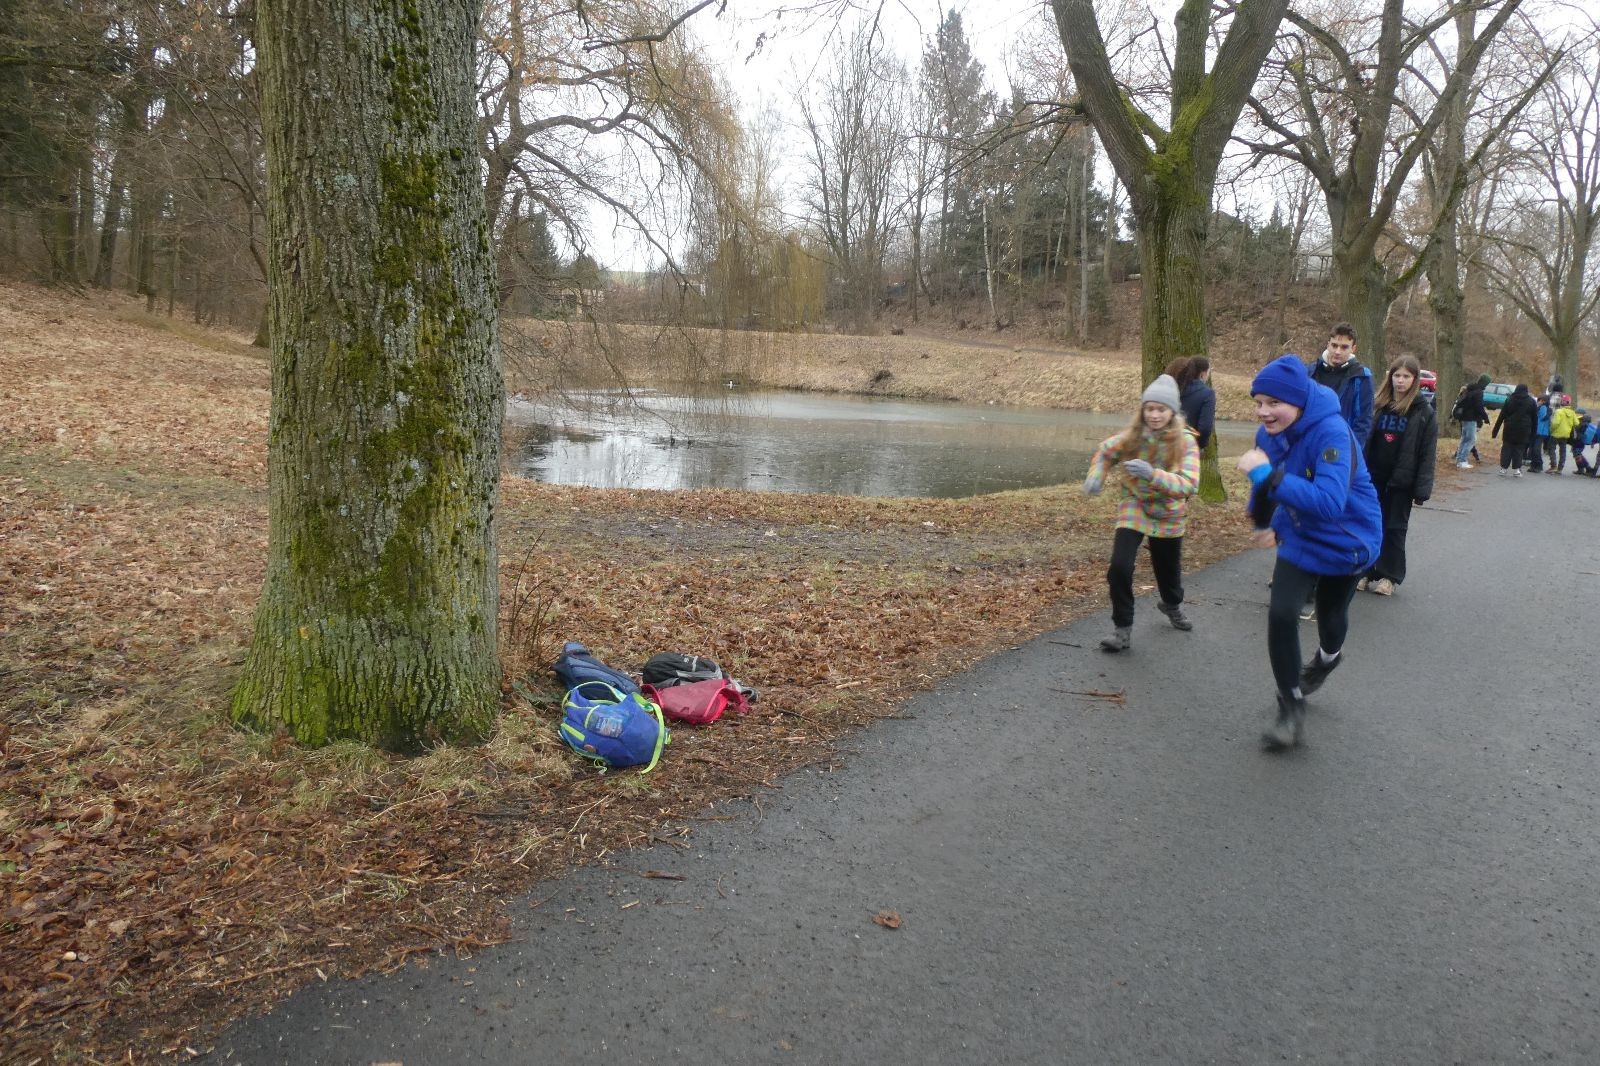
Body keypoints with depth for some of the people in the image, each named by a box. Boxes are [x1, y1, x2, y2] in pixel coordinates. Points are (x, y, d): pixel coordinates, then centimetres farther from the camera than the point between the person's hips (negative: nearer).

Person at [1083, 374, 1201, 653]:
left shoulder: (1185, 442, -21)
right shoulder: (1132, 437, -14)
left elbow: (1190, 484, -33)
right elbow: (1105, 451, 8)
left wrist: (1153, 474, -47)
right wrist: (1095, 476, -10)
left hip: (1168, 514, 0)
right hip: (1134, 508, 0)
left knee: (1168, 568, 19)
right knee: (1119, 567, -19)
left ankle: (1172, 605, 54)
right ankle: (1122, 627, -1)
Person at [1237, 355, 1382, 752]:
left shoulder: (1332, 433, -33)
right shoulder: (1269, 433, -13)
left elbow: (1330, 502, -46)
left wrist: (1267, 474, -48)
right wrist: (1271, 526, -1)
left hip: (1348, 541, -4)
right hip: (1300, 539, 4)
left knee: (1330, 614, 18)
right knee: (1281, 614, -12)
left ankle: (1327, 658, 56)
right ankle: (1291, 709, 4)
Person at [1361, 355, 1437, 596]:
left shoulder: (1424, 412, -4)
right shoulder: (1377, 404, 4)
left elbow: (1427, 453, -6)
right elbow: (1364, 440, 6)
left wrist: (1422, 488, -12)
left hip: (1402, 480, -3)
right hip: (1373, 476, 3)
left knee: (1395, 528, 6)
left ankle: (1388, 576, 14)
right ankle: (1365, 571, 16)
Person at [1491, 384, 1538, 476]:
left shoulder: (1509, 400, 5)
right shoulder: (1531, 402, 7)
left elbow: (1501, 416, 3)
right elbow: (1535, 419, 7)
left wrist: (1495, 430, 3)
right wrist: (1533, 433, 11)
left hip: (1510, 429, 0)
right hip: (1524, 430, 0)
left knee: (1506, 448, 5)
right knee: (1519, 449, 5)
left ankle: (1503, 469, 1)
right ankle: (1516, 470, 0)